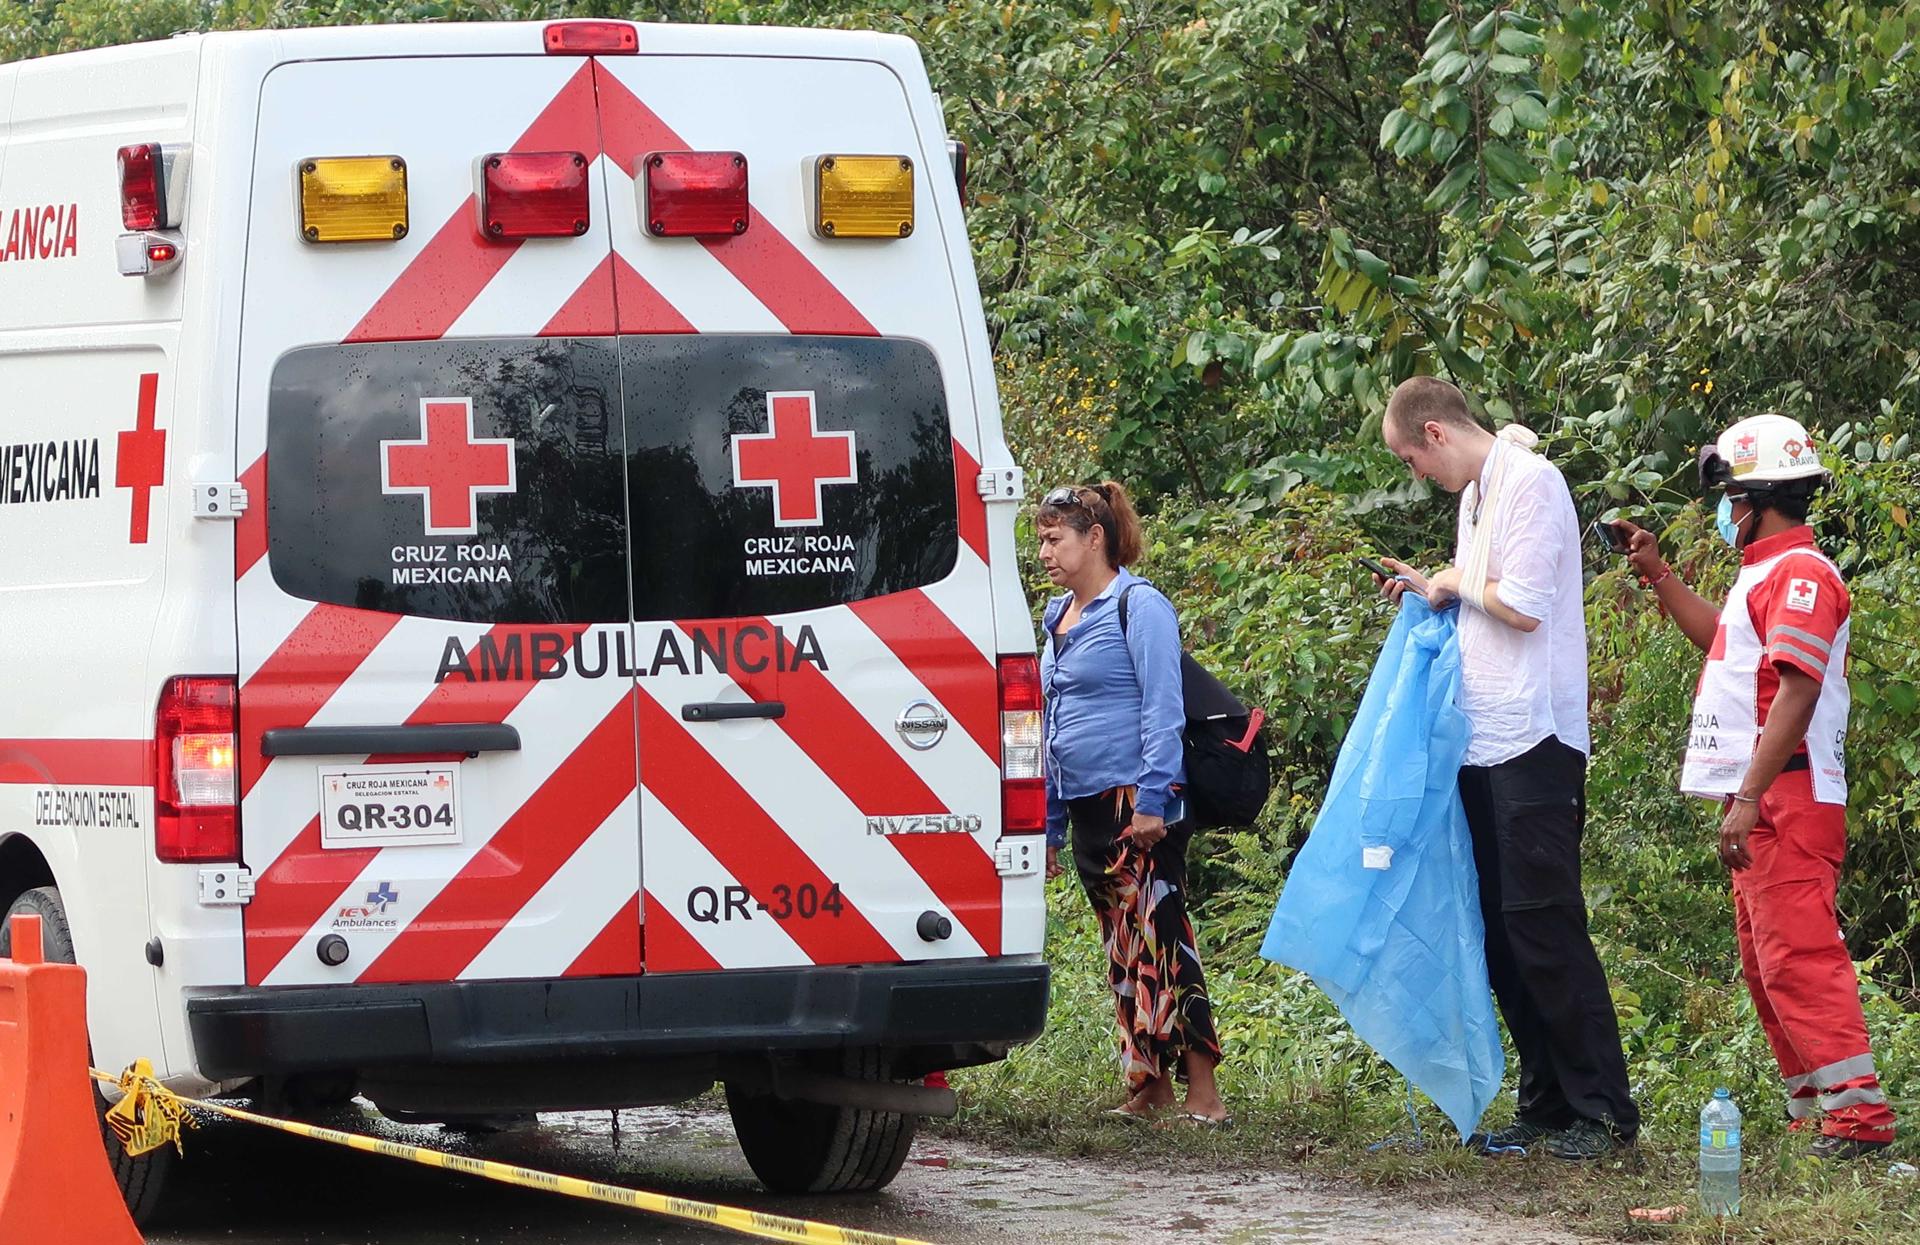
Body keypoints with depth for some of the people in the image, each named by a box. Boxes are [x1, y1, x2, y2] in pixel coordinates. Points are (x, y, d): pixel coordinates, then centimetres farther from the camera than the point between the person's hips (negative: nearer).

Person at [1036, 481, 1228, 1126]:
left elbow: (1163, 710, -14)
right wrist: (1048, 821, 20)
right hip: (1086, 806, 9)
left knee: (1156, 940, -12)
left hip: (1139, 805, -9)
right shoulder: (1059, 618, 17)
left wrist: (1152, 801, -20)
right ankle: (1150, 1084, 16)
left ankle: (1202, 1093, -13)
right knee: (1121, 948, 10)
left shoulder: (1140, 607, -8)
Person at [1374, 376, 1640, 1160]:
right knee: (1502, 933, 9)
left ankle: (1602, 1110, -6)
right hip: (1483, 746, 10)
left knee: (1542, 926, -9)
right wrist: (1432, 591, 9)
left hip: (1533, 739, -10)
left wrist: (1456, 582, -3)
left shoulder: (1530, 483, -12)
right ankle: (1546, 1106, 14)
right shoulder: (1475, 495, 17)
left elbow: (1522, 607, -18)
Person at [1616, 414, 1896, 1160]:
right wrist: (1657, 575, 33)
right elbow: (1721, 641, 39)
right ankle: (1813, 1112, 17)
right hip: (1759, 802, 11)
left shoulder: (1800, 575, -15)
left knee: (1797, 956, -16)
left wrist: (1748, 801, -26)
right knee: (1766, 963, 13)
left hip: (1788, 800, -11)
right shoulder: (1766, 575, 18)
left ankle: (1859, 1112, -19)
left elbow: (1796, 694, -23)